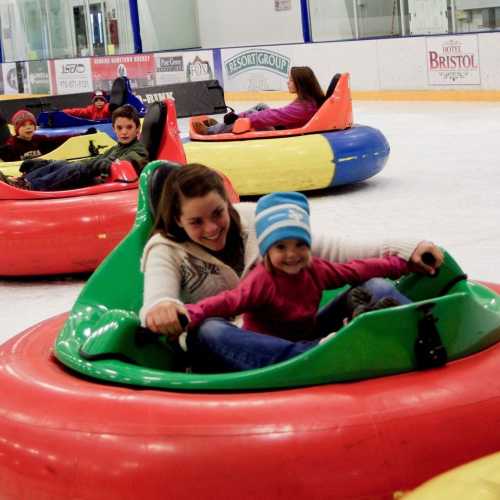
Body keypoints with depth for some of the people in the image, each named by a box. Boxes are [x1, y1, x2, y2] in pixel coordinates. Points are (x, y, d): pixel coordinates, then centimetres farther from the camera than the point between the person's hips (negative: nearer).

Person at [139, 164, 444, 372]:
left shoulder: (253, 219, 3)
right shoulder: (166, 251, -3)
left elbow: (329, 251, 0)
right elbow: (156, 298, -25)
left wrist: (403, 250, -12)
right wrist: (160, 309, -52)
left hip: (294, 331, 3)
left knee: (376, 289, -15)